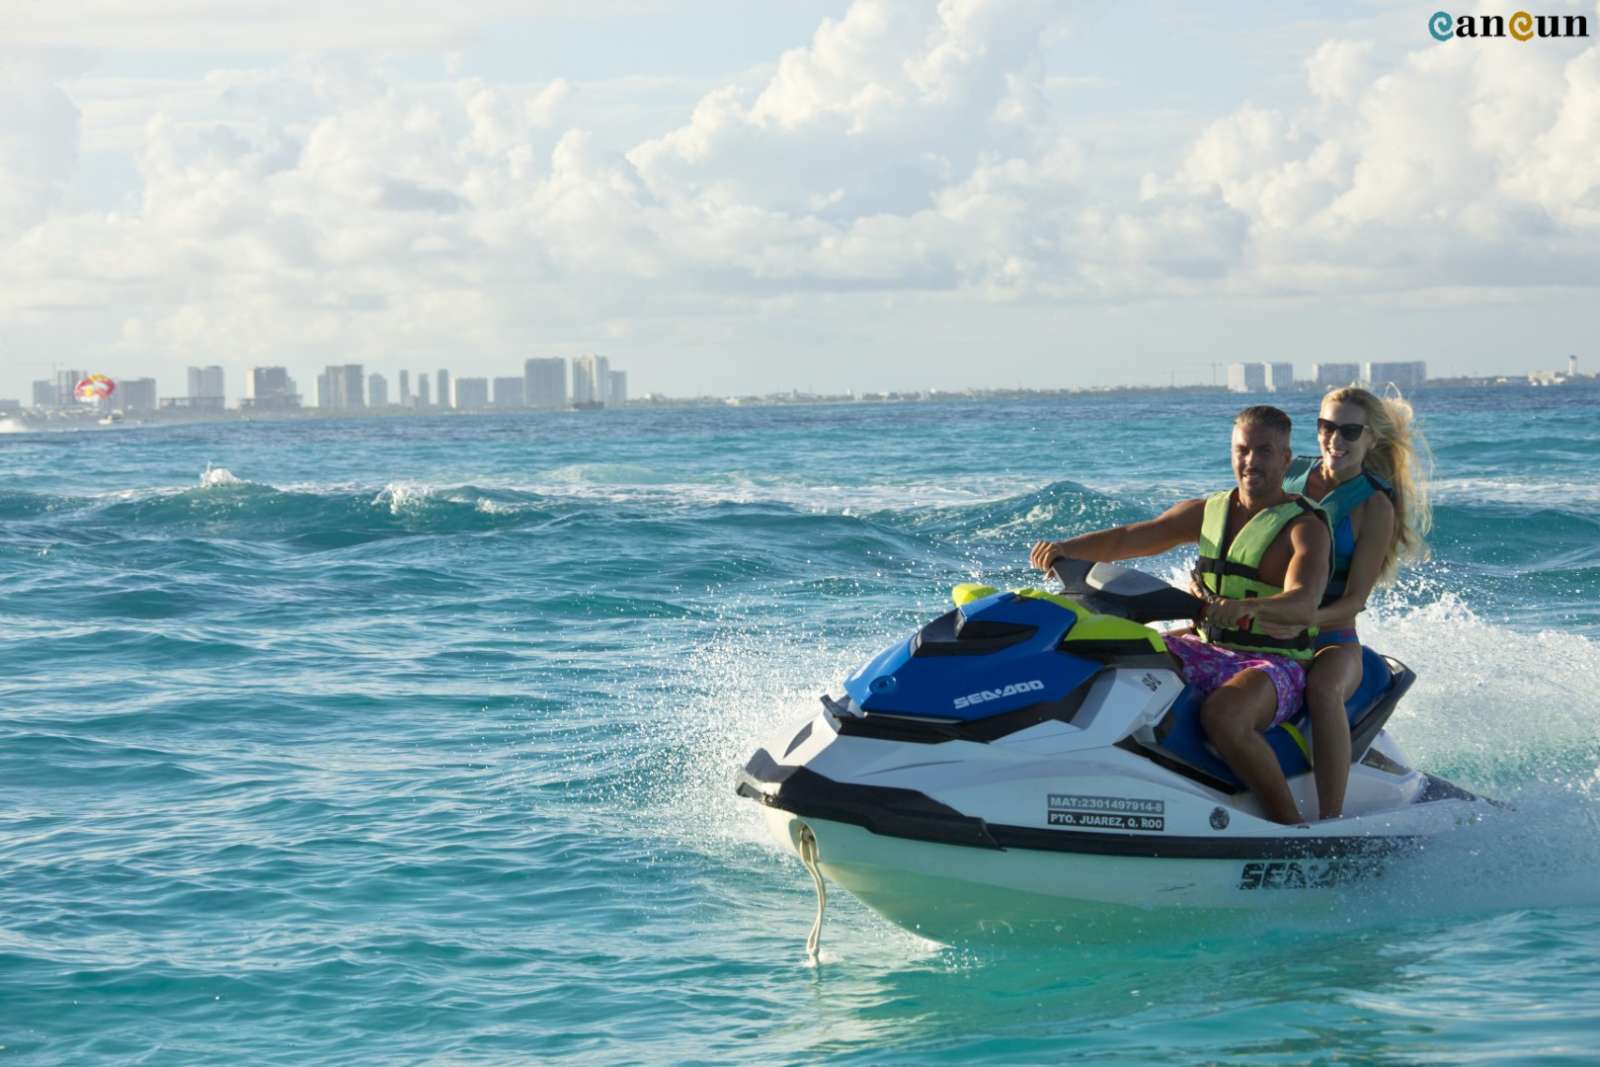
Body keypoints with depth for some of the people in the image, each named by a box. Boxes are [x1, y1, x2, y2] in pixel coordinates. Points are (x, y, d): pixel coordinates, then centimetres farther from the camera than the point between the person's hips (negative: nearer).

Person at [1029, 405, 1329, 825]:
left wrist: (1248, 607, -47)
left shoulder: (1306, 527, -8)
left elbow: (1304, 604, -26)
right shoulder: (1208, 512, 12)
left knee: (1223, 714, -39)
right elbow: (1129, 538, 6)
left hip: (1275, 665, -7)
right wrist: (1066, 548, -12)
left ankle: (1294, 832, -27)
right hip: (1205, 652, 7)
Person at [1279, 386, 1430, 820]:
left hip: (1330, 639, -4)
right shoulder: (1289, 474, 7)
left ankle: (1331, 821, -40)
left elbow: (1354, 601, -12)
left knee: (1322, 690, -39)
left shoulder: (1375, 507, -4)